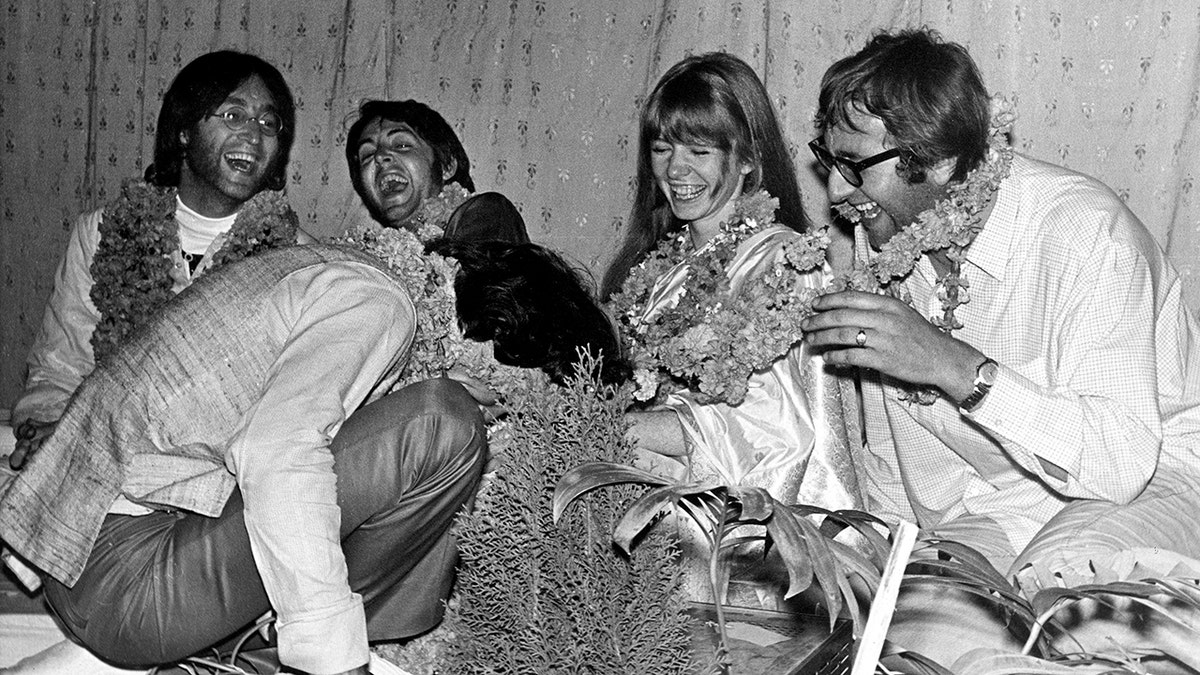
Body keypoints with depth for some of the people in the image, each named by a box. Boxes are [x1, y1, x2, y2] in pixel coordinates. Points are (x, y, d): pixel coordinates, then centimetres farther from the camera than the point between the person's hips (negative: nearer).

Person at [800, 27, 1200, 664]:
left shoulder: (1083, 228, -24)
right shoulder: (882, 238, -2)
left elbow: (1123, 461, -31)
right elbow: (888, 456, 10)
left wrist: (955, 365, -38)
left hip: (1146, 487, -5)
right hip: (977, 520, 5)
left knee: (1050, 588, -33)